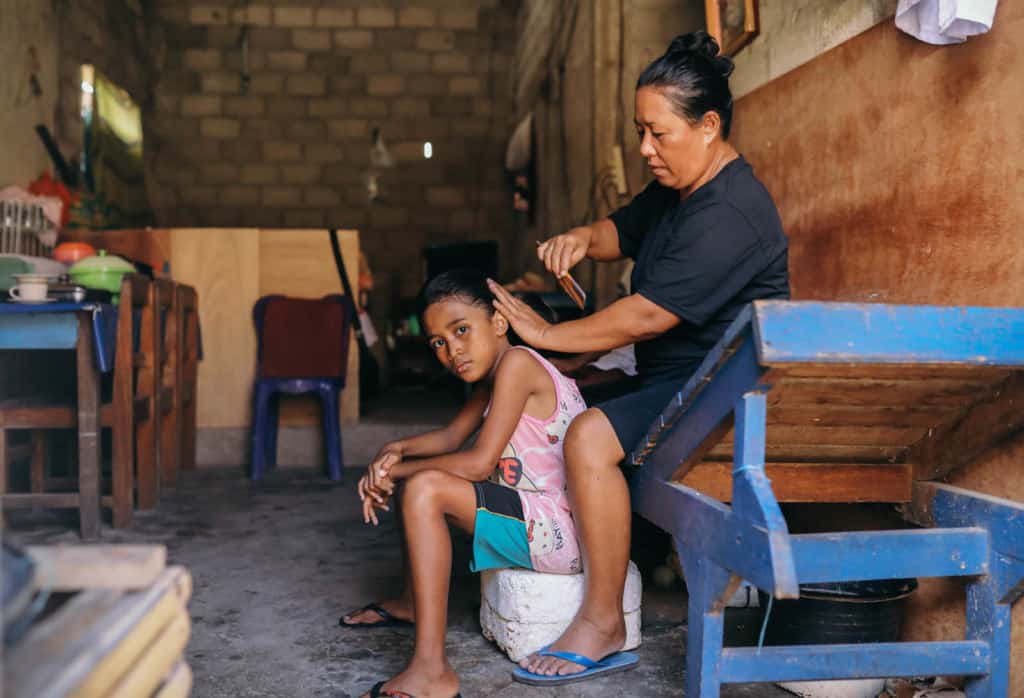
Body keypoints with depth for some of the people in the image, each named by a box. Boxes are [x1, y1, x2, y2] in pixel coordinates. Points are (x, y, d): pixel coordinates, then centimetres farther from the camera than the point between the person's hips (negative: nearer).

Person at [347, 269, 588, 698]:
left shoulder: (517, 362, -17)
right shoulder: (491, 377, 12)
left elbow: (479, 462, -21)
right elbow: (452, 437, 19)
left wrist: (397, 472, -10)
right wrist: (396, 450, 0)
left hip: (562, 531, -11)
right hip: (540, 520, 11)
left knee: (426, 489, -25)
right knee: (425, 480, 21)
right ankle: (414, 603, 36)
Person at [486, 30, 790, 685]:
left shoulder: (728, 214, -22)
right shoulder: (675, 190, 11)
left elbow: (648, 316, -26)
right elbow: (623, 230, 25)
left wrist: (548, 334, -15)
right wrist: (582, 238, -1)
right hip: (672, 379, 11)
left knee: (590, 437, -30)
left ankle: (604, 622, -17)